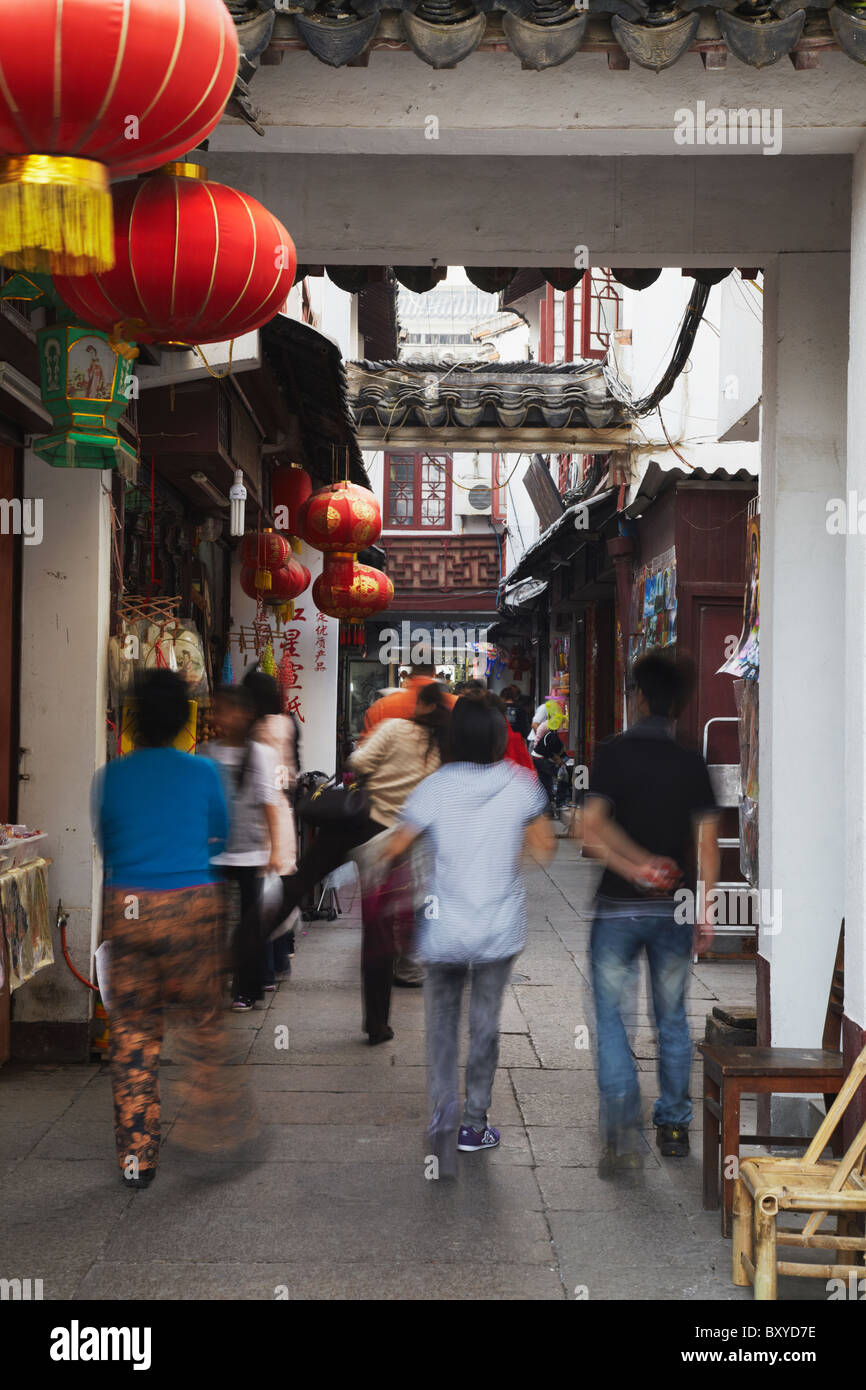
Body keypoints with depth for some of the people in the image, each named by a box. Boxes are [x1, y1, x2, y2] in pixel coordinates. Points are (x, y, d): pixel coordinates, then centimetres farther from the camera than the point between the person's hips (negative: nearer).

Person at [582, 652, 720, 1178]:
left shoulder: (614, 752, -6)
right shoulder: (693, 762, 0)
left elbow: (592, 831, -14)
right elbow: (707, 843, -1)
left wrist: (635, 868, -9)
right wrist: (705, 911, 5)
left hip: (619, 906, -2)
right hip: (674, 908, 3)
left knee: (610, 1015, 4)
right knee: (673, 1017, 15)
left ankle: (623, 1128, -10)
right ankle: (675, 1125, 22)